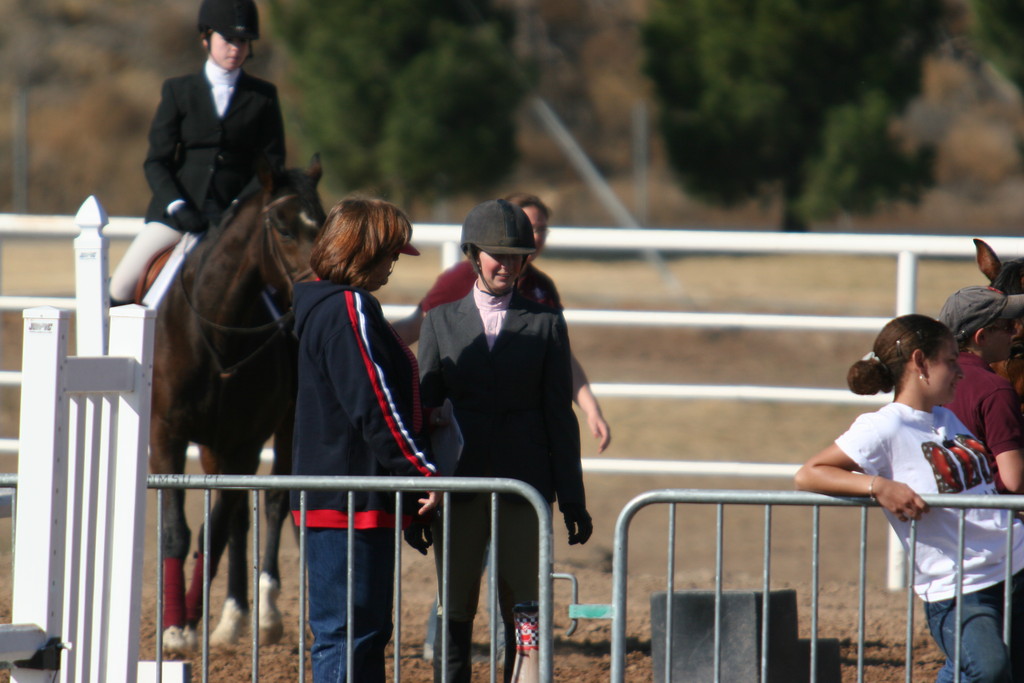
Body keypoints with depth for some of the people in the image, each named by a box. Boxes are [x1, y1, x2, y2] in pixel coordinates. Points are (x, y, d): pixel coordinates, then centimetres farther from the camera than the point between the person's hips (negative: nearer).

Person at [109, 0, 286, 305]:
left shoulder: (263, 97, 10)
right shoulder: (177, 91, 10)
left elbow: (271, 165, 5)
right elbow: (156, 162, 5)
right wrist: (177, 207, -13)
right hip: (177, 215, 0)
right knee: (121, 287, -15)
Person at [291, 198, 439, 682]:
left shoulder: (325, 306, 18)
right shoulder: (349, 310, -15)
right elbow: (375, 406, -20)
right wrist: (422, 471, -15)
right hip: (350, 501, -11)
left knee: (366, 633, 15)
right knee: (347, 635, -9)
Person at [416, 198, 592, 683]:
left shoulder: (545, 325, 5)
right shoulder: (442, 321, 8)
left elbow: (560, 416, 5)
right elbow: (423, 407, 8)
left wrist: (573, 500, 2)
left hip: (524, 487, -1)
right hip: (458, 487, 1)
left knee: (523, 614, 0)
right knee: (455, 613, 5)